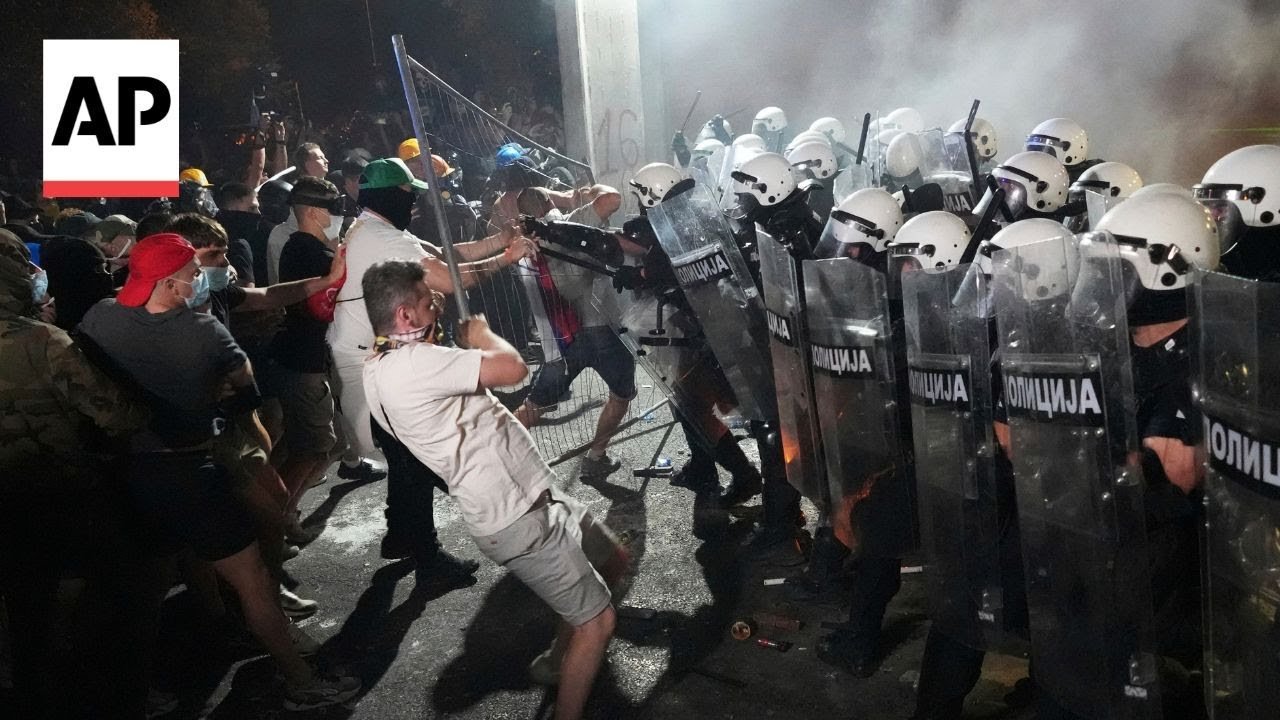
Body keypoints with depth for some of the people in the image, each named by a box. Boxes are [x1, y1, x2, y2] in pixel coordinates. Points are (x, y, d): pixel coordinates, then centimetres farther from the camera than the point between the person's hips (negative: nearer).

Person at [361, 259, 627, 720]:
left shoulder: (380, 366, 6)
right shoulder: (410, 364, -26)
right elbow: (514, 368, -28)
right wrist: (479, 332, -9)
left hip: (531, 497, 10)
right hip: (517, 520, -10)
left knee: (613, 561, 24)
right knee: (598, 621, -2)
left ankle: (560, 660, 40)